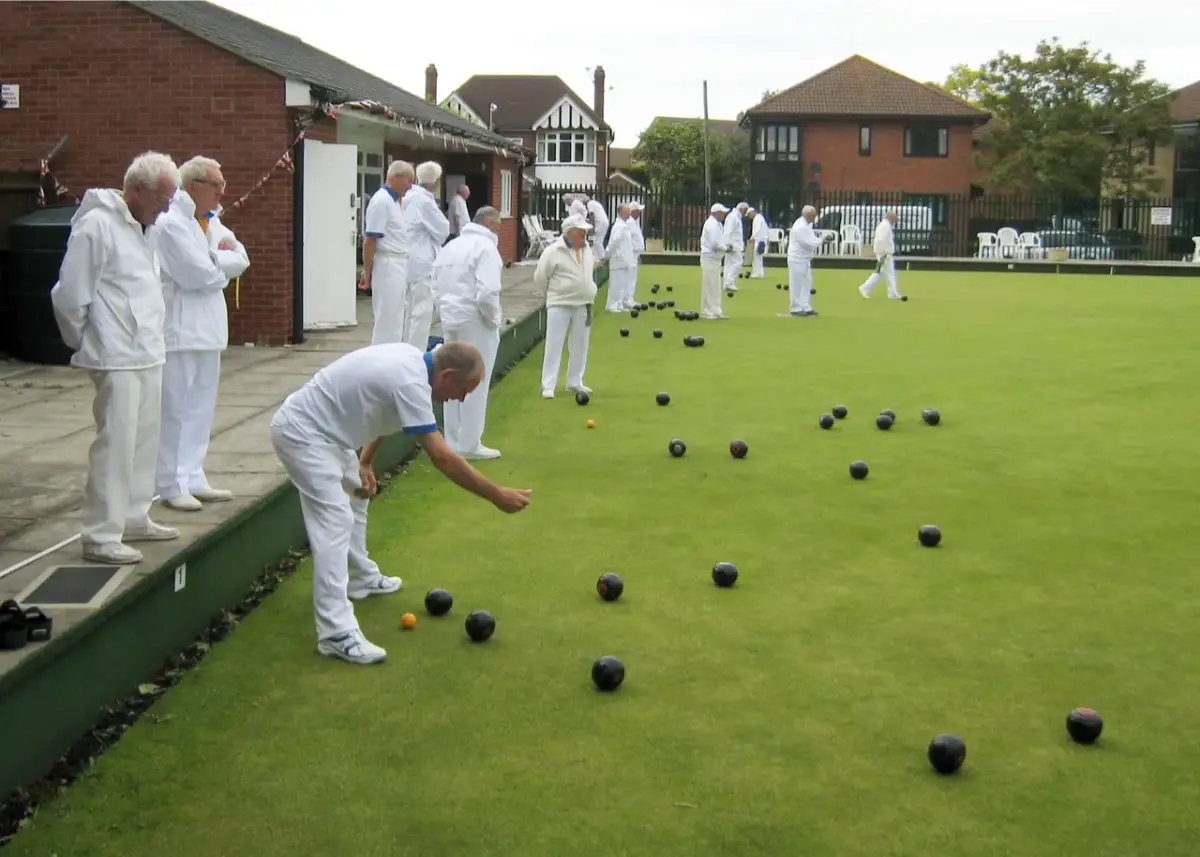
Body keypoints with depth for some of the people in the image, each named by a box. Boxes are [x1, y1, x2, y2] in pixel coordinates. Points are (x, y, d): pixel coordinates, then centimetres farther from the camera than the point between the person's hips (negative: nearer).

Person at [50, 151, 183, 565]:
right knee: (115, 444, -7)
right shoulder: (97, 226, -14)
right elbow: (70, 297, -13)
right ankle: (100, 536, -1)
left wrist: (154, 335, 12)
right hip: (118, 358, -9)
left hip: (148, 355, 9)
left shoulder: (141, 228, 13)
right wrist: (84, 343, -1)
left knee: (144, 439, 15)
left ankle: (134, 517, 28)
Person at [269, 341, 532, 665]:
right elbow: (442, 458, -28)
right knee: (334, 523, -18)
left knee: (354, 497, 27)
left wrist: (365, 463, 8)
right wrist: (497, 496, -23)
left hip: (318, 427, 11)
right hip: (301, 433, -11)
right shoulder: (411, 382, -26)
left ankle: (360, 578, 45)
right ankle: (336, 633, -22)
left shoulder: (413, 360, 3)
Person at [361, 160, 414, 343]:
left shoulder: (393, 201, 15)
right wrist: (367, 273, -15)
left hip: (399, 267, 9)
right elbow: (369, 240, -16)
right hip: (388, 266, -9)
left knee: (396, 321, 13)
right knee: (388, 322, -5)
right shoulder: (381, 201, -14)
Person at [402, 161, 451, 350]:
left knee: (410, 310, 16)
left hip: (409, 261, 10)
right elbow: (442, 231, -9)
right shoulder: (424, 201, -17)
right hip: (421, 263, -10)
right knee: (421, 312, -5)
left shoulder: (409, 198, 9)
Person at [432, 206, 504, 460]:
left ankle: (453, 443, 17)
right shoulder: (485, 246, -12)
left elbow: (437, 289, 14)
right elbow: (487, 293, -22)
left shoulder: (450, 246, 14)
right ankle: (469, 445, 3)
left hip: (451, 320, 8)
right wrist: (494, 319, -8)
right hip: (475, 323, -8)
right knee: (475, 384, -1)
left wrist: (446, 315, 15)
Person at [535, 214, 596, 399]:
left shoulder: (587, 250, 7)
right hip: (560, 304, -6)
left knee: (579, 346, 11)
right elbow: (540, 277, -7)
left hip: (583, 305, 6)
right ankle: (548, 385, -2)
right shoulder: (554, 252, -13)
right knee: (554, 345, -4)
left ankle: (575, 382, 24)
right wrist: (551, 294, 4)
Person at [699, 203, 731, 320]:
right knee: (709, 285, -5)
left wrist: (726, 246, 5)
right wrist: (725, 248, -12)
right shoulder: (712, 224, -17)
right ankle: (707, 312, 0)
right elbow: (714, 244, -24)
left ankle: (715, 311, 18)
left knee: (715, 286, 13)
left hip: (715, 259, 10)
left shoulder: (717, 224, 15)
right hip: (710, 258, -10)